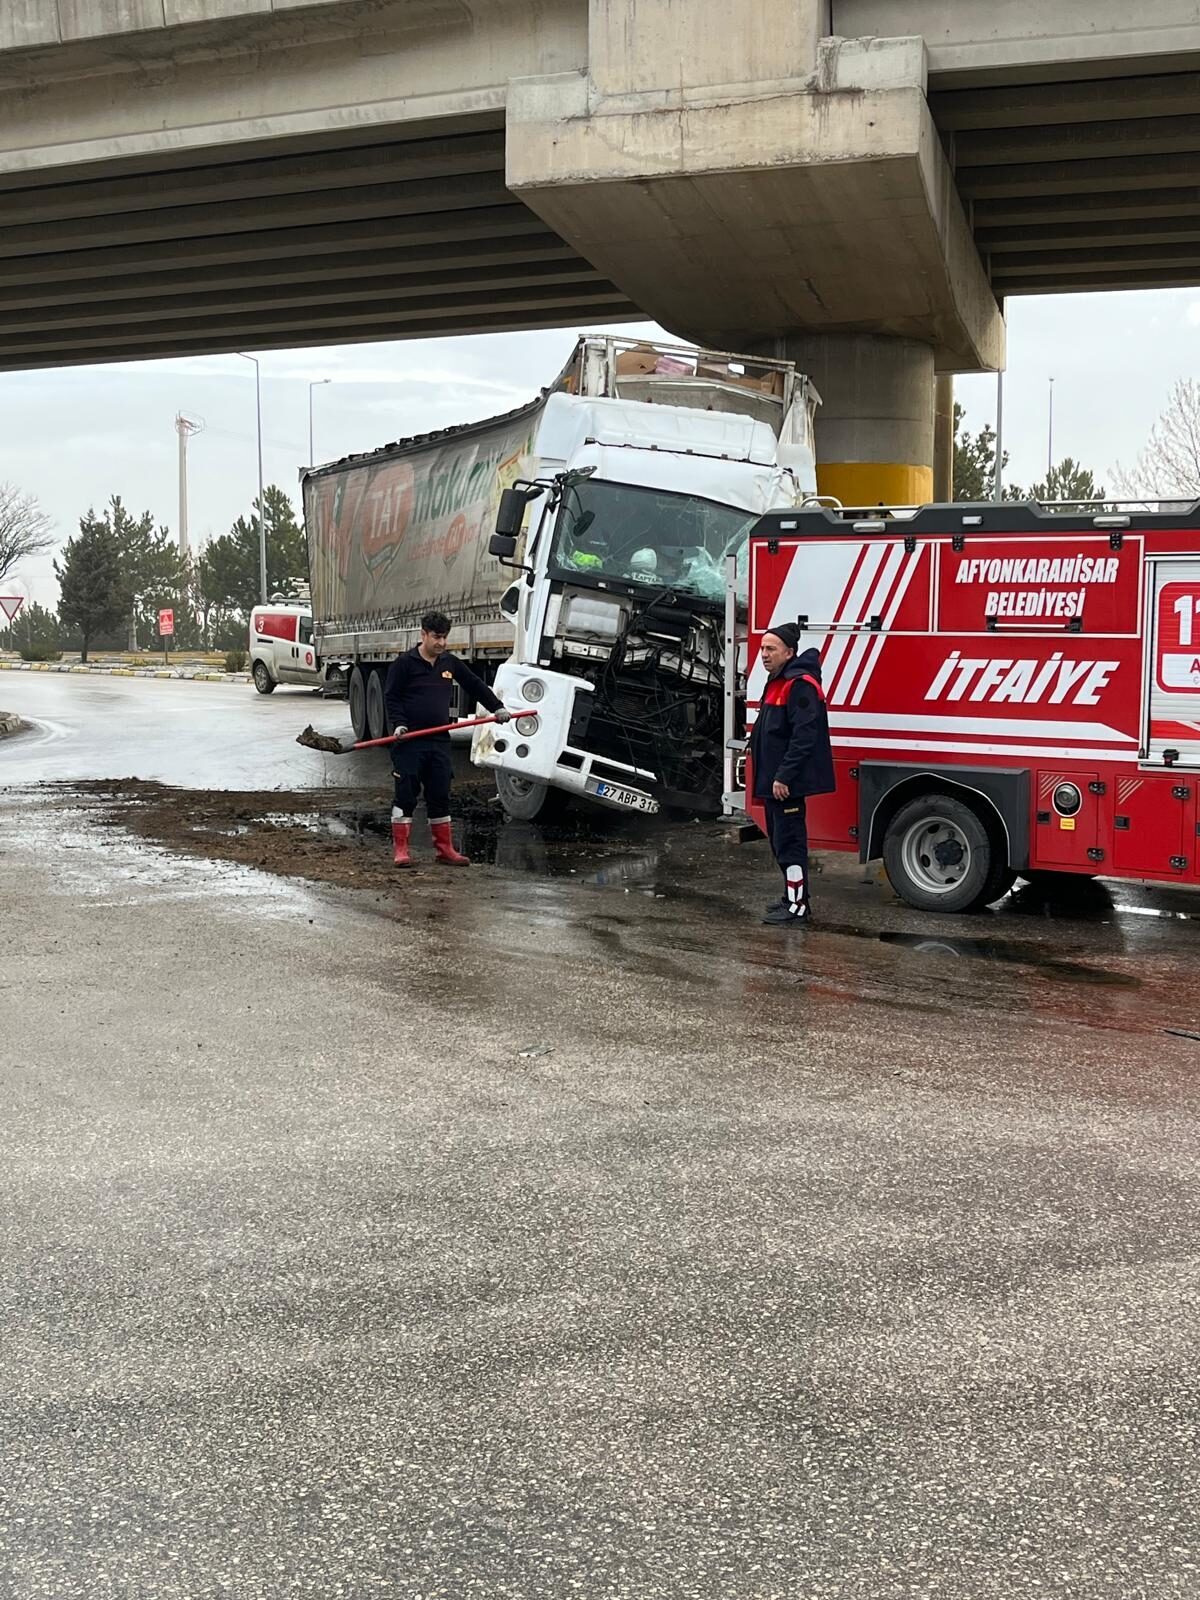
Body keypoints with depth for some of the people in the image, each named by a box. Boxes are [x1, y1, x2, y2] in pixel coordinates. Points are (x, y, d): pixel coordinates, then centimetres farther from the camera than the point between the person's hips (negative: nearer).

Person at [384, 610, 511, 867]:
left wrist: (497, 707, 15)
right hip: (409, 742, -5)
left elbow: (475, 686, 21)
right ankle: (400, 849, 2)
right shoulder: (405, 662, -2)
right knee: (405, 795, -3)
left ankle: (445, 849, 15)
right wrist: (398, 723, -16)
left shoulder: (450, 663, 12)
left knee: (440, 797, 8)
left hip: (439, 741, 5)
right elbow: (391, 696, -3)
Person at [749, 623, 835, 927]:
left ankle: (797, 909, -4)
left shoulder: (800, 685, -17)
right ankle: (793, 898, 27)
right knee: (780, 841, 17)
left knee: (789, 843, -8)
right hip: (773, 780, 11)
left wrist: (784, 776, -25)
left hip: (786, 784, -11)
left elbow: (804, 736, -24)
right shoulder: (777, 683, 16)